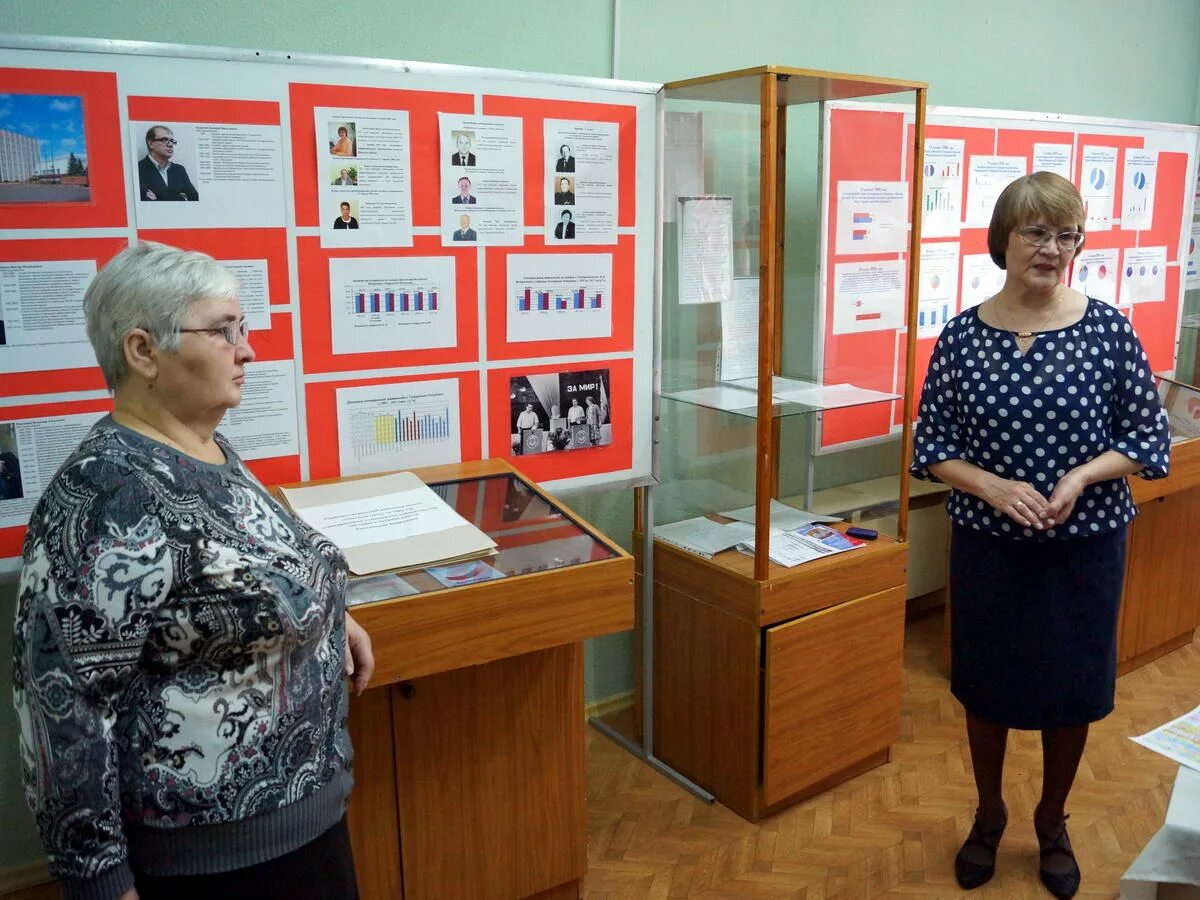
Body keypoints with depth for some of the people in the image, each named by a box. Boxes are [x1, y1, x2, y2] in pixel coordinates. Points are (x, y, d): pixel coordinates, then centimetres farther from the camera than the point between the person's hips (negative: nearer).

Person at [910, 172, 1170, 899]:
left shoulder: (1109, 329, -7)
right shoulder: (962, 336, -6)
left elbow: (1149, 440, -2)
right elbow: (932, 447, -3)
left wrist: (1081, 476, -20)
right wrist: (993, 487, -20)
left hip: (1085, 546, 0)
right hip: (988, 546, 0)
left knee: (1071, 689, 14)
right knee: (986, 687, 14)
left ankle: (1053, 824, 40)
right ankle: (989, 817, 40)